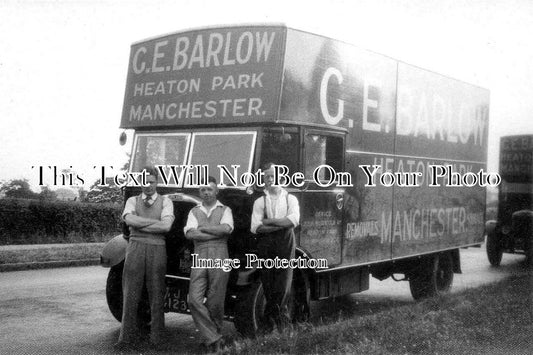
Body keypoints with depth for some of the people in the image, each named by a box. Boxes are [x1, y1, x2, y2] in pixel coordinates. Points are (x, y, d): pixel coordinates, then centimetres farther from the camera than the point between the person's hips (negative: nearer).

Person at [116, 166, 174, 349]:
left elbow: (166, 226, -9)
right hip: (135, 247, 1)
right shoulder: (132, 201, 12)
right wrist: (156, 221, -9)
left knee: (156, 294, 2)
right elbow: (130, 220, -9)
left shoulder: (165, 201, 7)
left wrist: (140, 225, -7)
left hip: (157, 249, -1)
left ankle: (156, 336, 10)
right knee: (130, 293, 0)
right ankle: (127, 336, 5)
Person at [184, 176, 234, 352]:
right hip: (199, 257, 2)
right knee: (194, 300, -11)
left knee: (215, 302, -1)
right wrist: (217, 232, -5)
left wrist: (202, 228, -3)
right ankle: (214, 338, -4)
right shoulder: (194, 212, 16)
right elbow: (190, 233, -2)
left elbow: (226, 228, -10)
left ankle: (214, 337, 17)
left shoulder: (225, 210, 12)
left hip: (219, 257, -2)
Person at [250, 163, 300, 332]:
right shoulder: (260, 202, 12)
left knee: (283, 282, -5)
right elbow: (255, 227, -3)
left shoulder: (290, 199, 12)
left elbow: (294, 220, -7)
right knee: (268, 282, -1)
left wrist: (269, 221, -7)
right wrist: (281, 224, -8)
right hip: (265, 245, 1)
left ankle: (271, 316, 6)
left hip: (285, 244, -1)